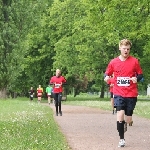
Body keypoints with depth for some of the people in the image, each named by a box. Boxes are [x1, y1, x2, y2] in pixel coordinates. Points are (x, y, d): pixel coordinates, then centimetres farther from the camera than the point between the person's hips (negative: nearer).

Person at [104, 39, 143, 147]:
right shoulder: (113, 62, 1)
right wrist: (106, 77, -11)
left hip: (131, 94, 0)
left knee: (128, 120, 3)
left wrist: (137, 78, -18)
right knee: (120, 115, -18)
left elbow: (141, 74, 4)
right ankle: (122, 139, -3)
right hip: (119, 94, 0)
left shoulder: (134, 61, -3)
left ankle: (125, 123, 43)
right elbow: (107, 73, 13)